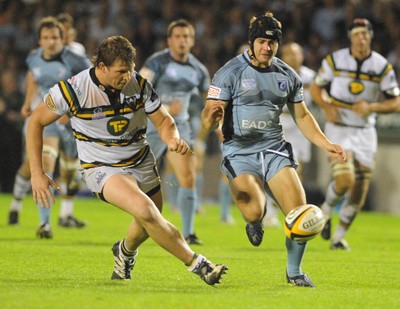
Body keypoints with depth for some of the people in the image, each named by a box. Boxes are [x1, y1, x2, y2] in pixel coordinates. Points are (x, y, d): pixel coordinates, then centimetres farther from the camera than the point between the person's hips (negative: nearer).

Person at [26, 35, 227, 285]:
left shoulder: (138, 84, -12)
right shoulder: (72, 89, -20)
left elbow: (163, 120, -1)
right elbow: (36, 121, -7)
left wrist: (173, 139, -26)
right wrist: (37, 173, -10)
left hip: (141, 162, 5)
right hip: (102, 168, -5)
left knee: (149, 223, 16)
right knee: (144, 210, -28)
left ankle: (125, 252, 51)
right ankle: (197, 264, -19)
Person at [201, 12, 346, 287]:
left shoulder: (287, 75, 8)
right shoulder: (231, 72, -6)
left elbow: (302, 116, 19)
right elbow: (208, 119, -11)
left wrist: (326, 145, 8)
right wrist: (212, 116, -35)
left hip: (274, 150, 4)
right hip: (240, 153, -4)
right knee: (254, 212, -27)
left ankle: (294, 271, 14)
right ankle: (255, 222, 15)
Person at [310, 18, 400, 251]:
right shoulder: (335, 61, -5)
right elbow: (316, 88, 7)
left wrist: (371, 107, -19)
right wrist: (327, 107, -12)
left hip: (365, 131, 2)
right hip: (339, 129, -2)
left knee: (360, 189, 2)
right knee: (345, 179, -21)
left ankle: (339, 237, 18)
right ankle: (327, 210, 11)